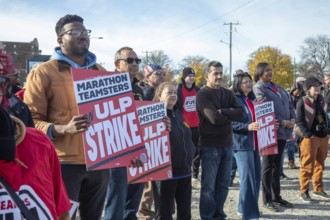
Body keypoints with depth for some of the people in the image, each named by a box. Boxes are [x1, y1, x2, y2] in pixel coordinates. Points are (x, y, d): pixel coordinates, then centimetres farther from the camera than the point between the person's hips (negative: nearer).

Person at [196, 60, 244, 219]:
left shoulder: (227, 93, 11)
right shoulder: (202, 95, -8)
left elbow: (241, 114, -3)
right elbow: (215, 118, -21)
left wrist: (223, 111, -15)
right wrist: (230, 114, -5)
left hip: (227, 145, 6)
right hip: (210, 146, -6)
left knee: (223, 184, 13)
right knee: (208, 186, 2)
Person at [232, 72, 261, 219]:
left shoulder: (253, 99, 14)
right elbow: (230, 123, -15)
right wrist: (247, 127, -24)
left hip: (255, 143, 8)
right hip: (242, 144, -8)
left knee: (256, 176, 11)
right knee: (248, 178, -7)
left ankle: (244, 207, 26)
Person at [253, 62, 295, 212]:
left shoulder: (277, 87, 18)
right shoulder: (258, 88, -7)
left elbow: (289, 103, 16)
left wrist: (292, 119, -1)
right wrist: (282, 122, -18)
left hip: (283, 131, 8)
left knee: (277, 164, 14)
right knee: (268, 165, 0)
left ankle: (276, 196, 24)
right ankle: (267, 199, 8)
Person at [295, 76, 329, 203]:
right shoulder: (302, 102, -8)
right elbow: (300, 121, -11)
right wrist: (308, 134, -18)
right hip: (310, 138, -7)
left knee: (320, 165, 15)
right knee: (307, 165, -3)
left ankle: (318, 189, 26)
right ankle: (304, 191, 5)